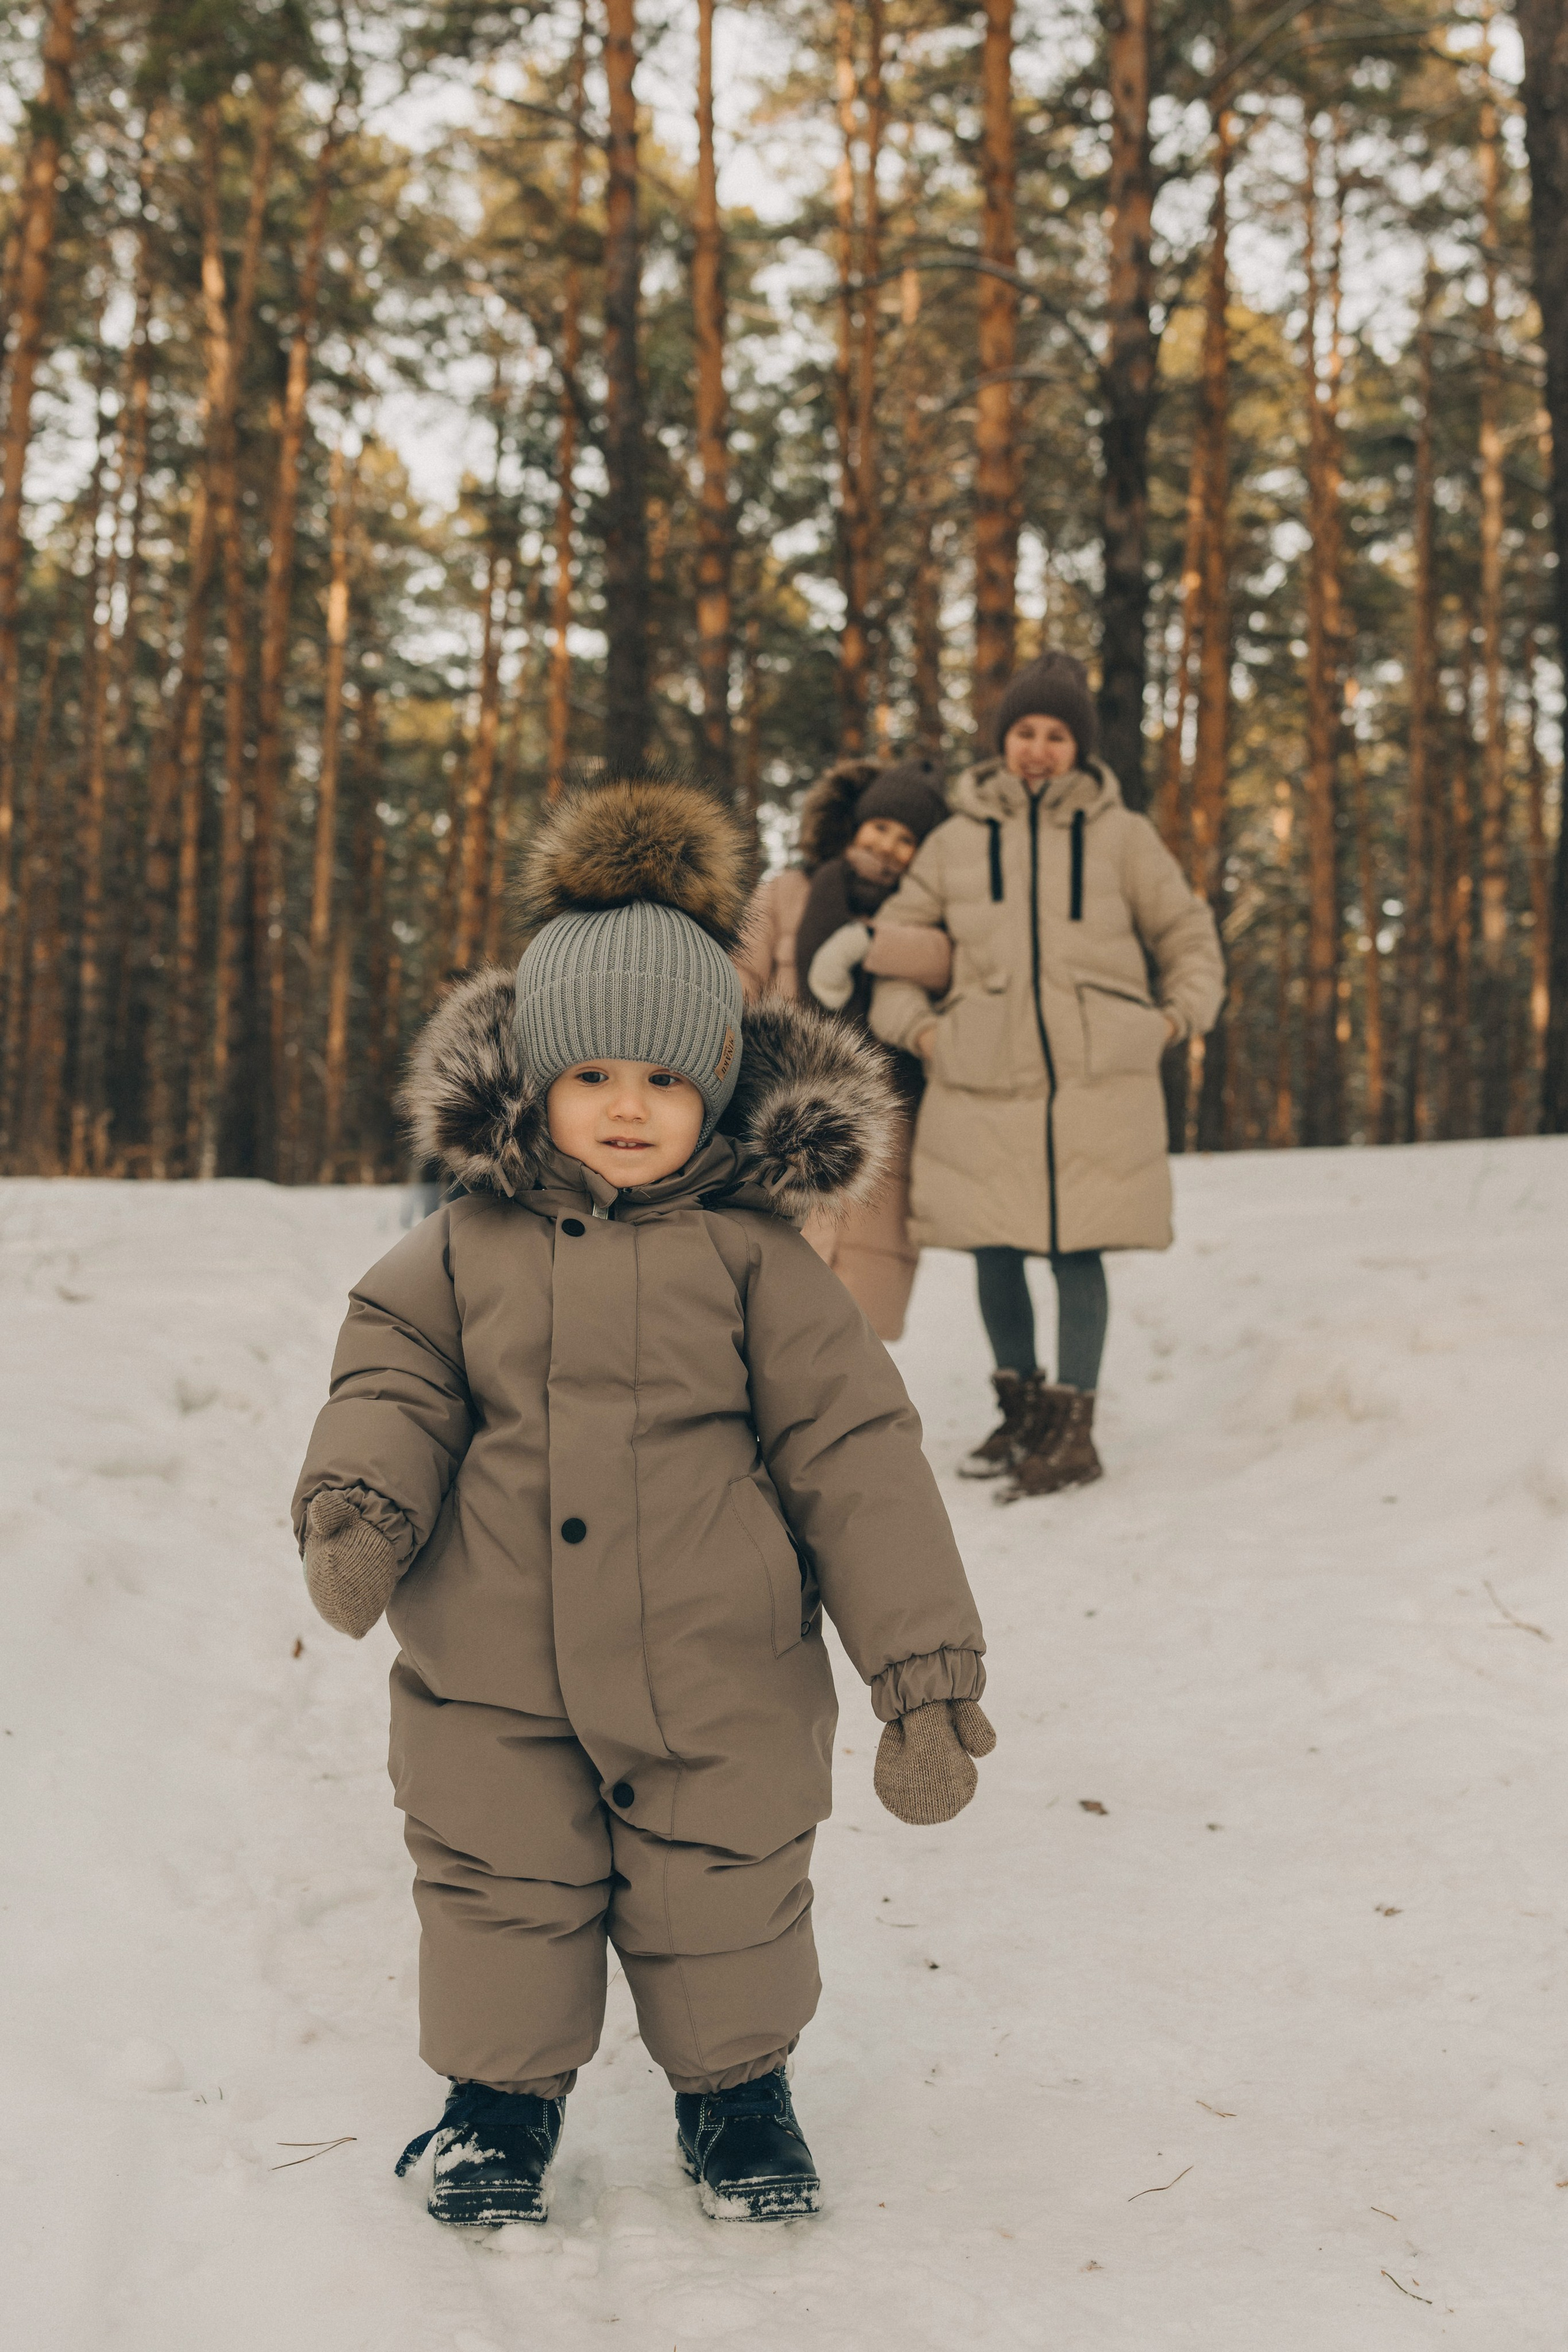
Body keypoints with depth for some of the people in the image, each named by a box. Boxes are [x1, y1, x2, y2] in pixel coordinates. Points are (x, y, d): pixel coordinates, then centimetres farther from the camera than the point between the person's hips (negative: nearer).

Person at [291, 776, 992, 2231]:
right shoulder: (466, 1249, 1)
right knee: (498, 1888, 12)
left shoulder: (752, 1253, -6)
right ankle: (504, 2091, 38)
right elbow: (395, 1375, 6)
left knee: (724, 1894, 12)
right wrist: (354, 1499, -17)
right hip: (494, 1675, 2)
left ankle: (736, 2087, 39)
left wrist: (926, 1654, -7)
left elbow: (855, 1451, -5)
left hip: (718, 1675, -1)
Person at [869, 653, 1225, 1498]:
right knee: (994, 1250, 6)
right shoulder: (957, 840, 7)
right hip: (984, 1081, 2)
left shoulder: (1121, 836, 6)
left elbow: (1188, 935, 16)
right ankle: (1021, 1406, 25)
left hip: (1097, 1082, -2)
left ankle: (1072, 1429, 6)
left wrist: (1178, 1017, 4)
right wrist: (916, 1026, 4)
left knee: (1077, 1253, -3)